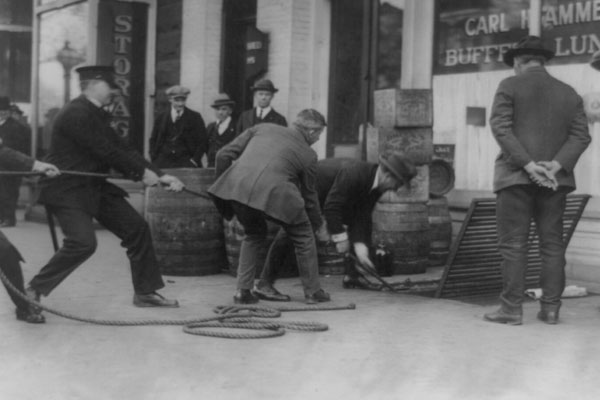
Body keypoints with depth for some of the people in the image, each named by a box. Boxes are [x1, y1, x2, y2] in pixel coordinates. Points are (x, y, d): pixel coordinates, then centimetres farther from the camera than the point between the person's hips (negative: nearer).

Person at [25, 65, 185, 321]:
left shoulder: (96, 115, 13)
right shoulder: (76, 114, -18)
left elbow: (121, 149, 7)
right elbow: (106, 152, -21)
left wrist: (160, 175, -1)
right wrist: (142, 172, -12)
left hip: (94, 186, 10)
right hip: (66, 189, -10)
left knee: (137, 228, 6)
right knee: (82, 242, -25)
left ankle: (145, 292, 17)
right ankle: (33, 291, -8)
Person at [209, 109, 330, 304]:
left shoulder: (262, 128, 24)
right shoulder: (307, 154, 16)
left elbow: (223, 155, 19)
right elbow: (309, 195, 25)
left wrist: (223, 184, 31)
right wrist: (318, 225, 40)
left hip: (236, 187, 4)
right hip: (273, 193, -4)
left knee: (254, 235, 30)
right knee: (304, 238, 20)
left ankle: (243, 291, 23)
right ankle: (312, 292, 27)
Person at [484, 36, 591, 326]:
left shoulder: (510, 86, 0)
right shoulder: (569, 93, 12)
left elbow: (500, 127, -12)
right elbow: (581, 136, 2)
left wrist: (528, 165, -15)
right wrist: (556, 166, -9)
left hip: (516, 175, -4)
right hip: (555, 180, 4)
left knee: (513, 244, -2)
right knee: (552, 243, 8)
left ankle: (512, 309, -2)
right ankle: (551, 308, 9)